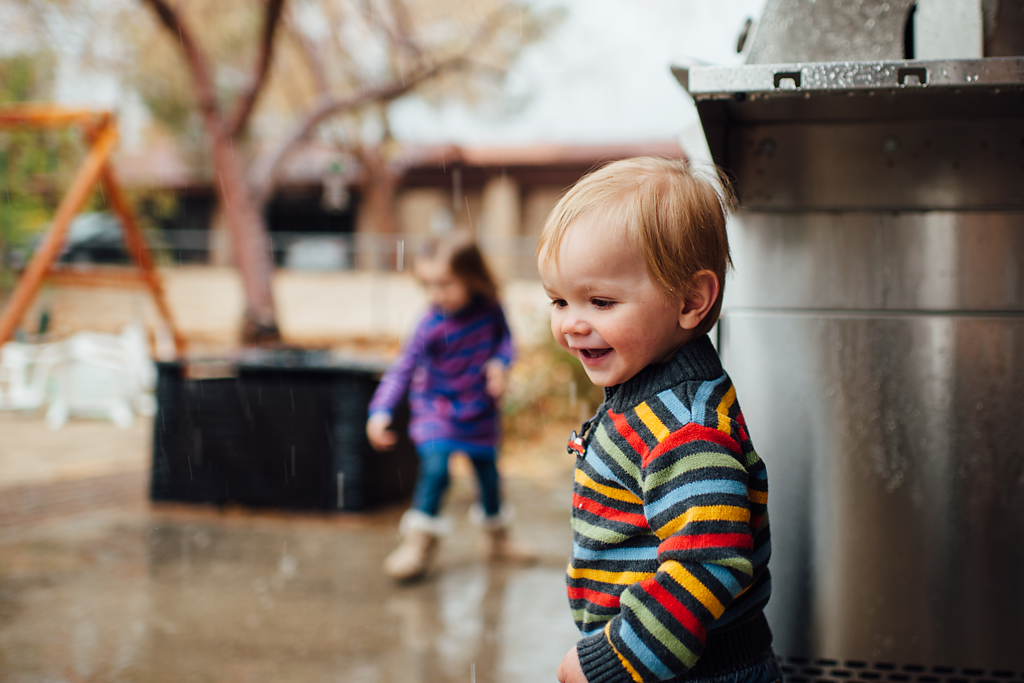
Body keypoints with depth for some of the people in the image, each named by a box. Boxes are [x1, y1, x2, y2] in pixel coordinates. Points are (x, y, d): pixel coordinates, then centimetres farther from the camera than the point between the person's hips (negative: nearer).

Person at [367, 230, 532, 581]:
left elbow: (504, 338, 4)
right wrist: (380, 411, -31)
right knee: (435, 467, -20)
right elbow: (403, 368, -22)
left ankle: (498, 537, 38)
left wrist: (499, 361, -18)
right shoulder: (431, 325, -21)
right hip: (438, 409, -3)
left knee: (488, 470, 15)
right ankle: (419, 543, -8)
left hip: (480, 411, 3)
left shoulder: (489, 309, -12)